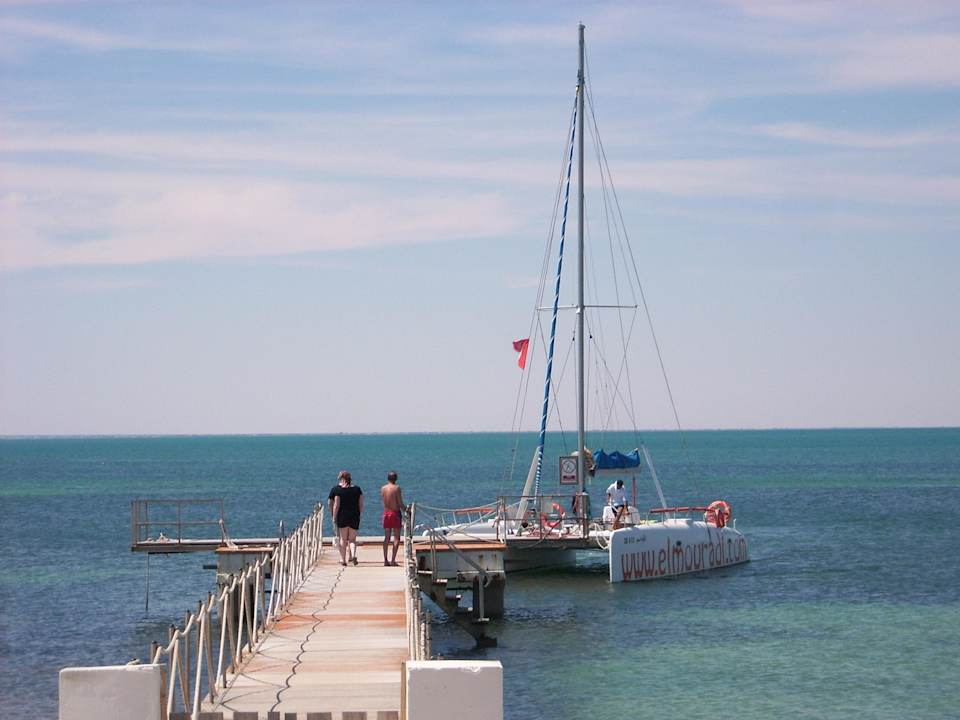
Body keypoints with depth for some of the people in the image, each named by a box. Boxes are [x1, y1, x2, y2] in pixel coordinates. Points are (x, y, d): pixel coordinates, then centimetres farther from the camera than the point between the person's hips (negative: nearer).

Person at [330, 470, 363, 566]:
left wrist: (334, 518, -1)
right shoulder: (357, 489, 5)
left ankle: (343, 560, 9)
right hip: (354, 517, 2)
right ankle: (353, 555, -16)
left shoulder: (337, 490, -5)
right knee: (352, 539, 8)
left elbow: (336, 505, -8)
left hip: (342, 516, -2)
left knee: (343, 539, 8)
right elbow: (361, 505, 5)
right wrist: (359, 515, 15)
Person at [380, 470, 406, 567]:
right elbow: (400, 503, -10)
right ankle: (393, 560, -4)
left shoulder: (383, 488, 2)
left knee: (386, 538, 11)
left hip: (386, 513, 5)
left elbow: (383, 500, 11)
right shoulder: (397, 488, -11)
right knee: (396, 538, 2)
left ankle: (385, 560, 9)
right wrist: (406, 510, 4)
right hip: (395, 512, -4)